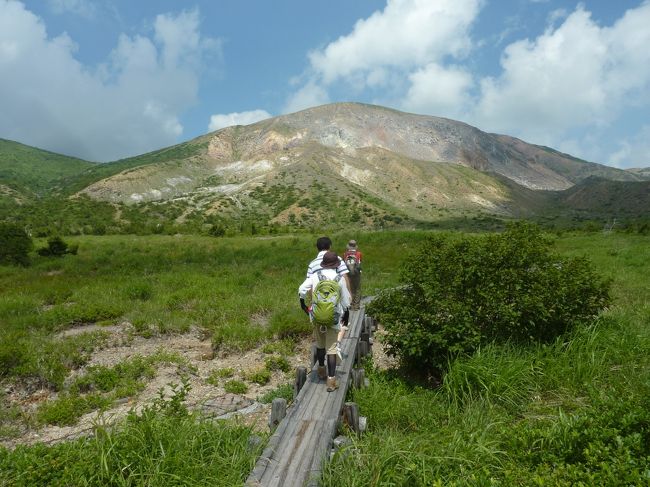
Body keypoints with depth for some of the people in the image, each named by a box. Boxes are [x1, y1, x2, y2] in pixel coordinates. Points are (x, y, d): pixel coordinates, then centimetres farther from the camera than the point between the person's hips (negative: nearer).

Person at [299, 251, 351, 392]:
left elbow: (302, 291, -8)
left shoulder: (315, 276, -7)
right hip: (334, 319, -1)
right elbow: (345, 301, 1)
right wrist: (345, 318, 16)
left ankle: (321, 371, 39)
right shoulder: (340, 279, -6)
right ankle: (331, 380, 2)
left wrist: (305, 307, 8)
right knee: (331, 348, 4)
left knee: (320, 345, 21)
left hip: (317, 317, 1)